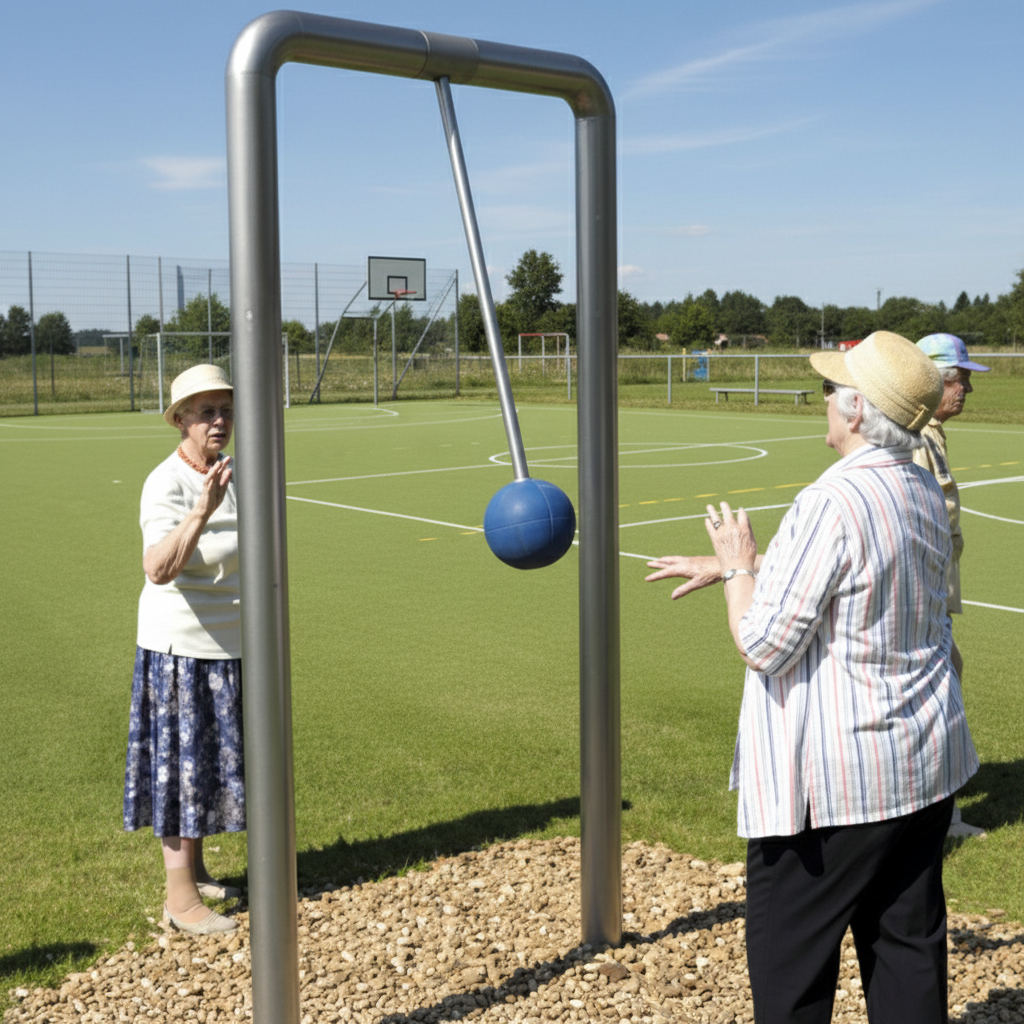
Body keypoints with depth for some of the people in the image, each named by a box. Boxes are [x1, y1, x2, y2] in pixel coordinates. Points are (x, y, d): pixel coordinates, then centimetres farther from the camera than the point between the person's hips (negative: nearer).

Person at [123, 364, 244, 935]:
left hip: (231, 642, 8)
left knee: (212, 758, 17)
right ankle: (181, 900, 9)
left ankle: (195, 870, 33)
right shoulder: (166, 485, -21)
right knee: (182, 764, -1)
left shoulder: (231, 471, 5)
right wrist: (202, 510, -46)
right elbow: (159, 569, -36)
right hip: (181, 645, -8)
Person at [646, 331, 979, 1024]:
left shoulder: (833, 503, -23)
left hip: (835, 778, -8)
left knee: (790, 962, 7)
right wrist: (726, 566, 22)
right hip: (930, 760, 9)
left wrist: (738, 566, -3)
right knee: (909, 943, 17)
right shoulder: (925, 491, 4)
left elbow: (763, 644, -20)